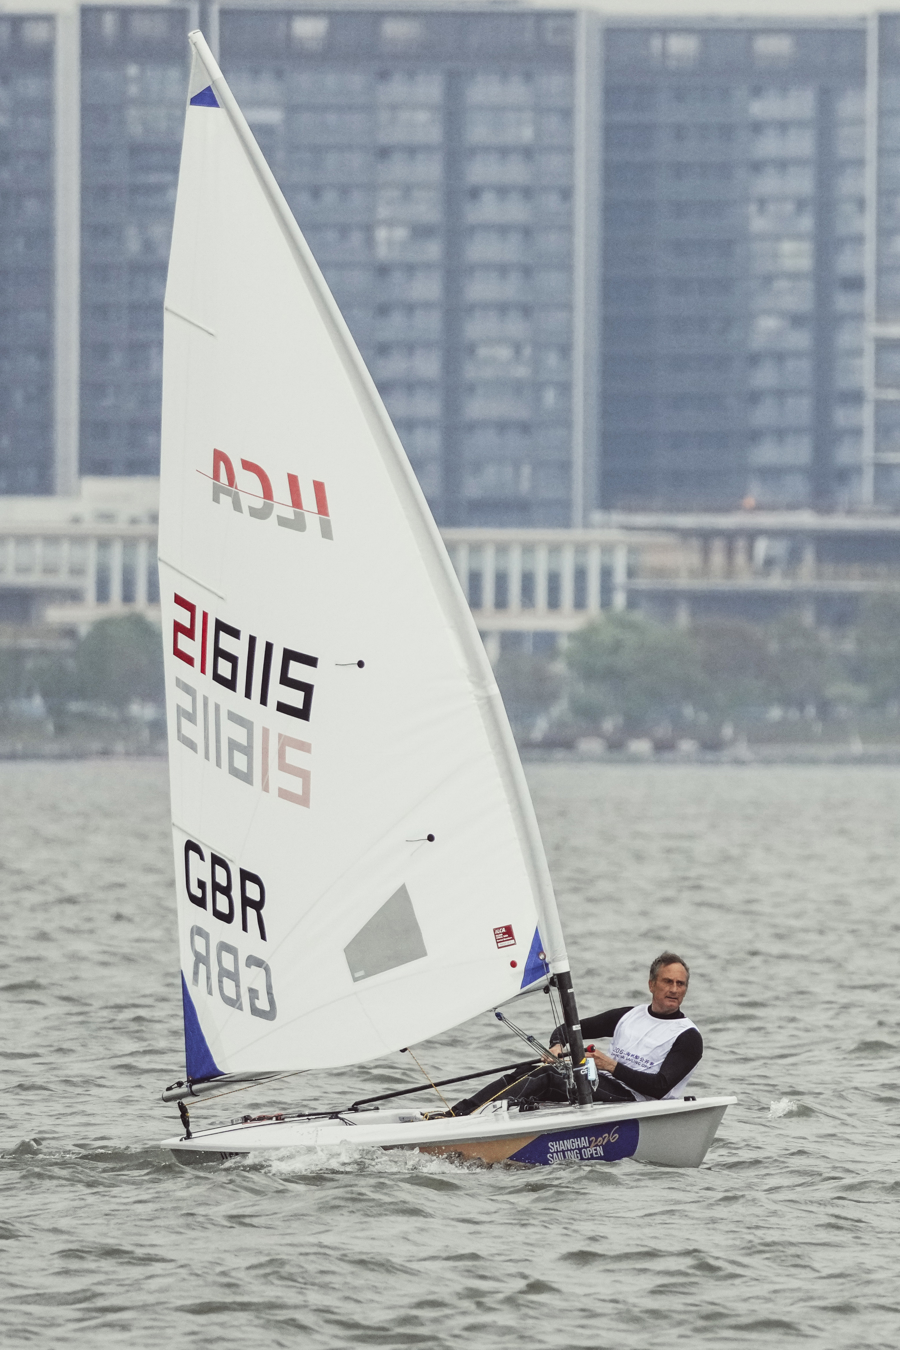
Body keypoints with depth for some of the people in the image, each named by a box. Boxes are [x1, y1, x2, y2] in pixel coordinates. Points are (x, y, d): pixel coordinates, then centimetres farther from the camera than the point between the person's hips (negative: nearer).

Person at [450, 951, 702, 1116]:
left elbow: (660, 1087, -10)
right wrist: (557, 1046, 1)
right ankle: (456, 1114, -24)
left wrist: (613, 1067, -16)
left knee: (546, 1080, -27)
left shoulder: (688, 1037, 3)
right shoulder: (627, 1016, 22)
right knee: (526, 1072, -15)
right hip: (600, 1085, 7)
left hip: (631, 1100, -7)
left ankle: (473, 1120, -39)